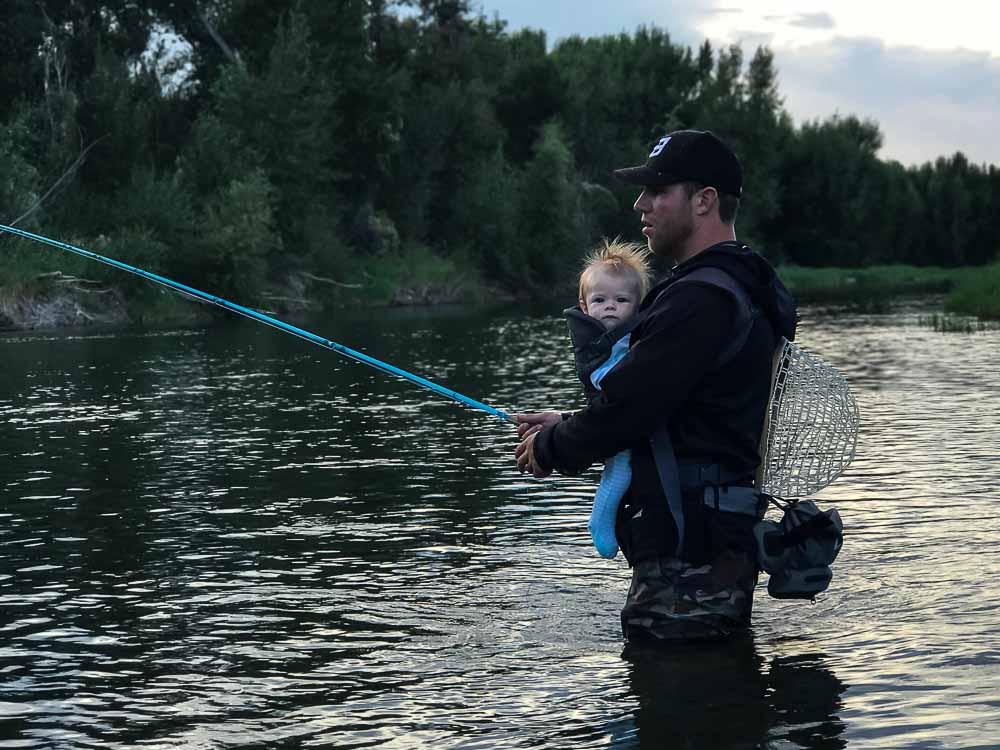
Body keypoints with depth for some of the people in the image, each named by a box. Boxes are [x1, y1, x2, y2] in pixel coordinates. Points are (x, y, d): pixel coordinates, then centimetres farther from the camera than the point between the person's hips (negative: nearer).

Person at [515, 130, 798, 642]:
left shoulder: (700, 300, -20)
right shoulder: (744, 289, 17)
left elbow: (625, 410, -20)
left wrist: (548, 449, -2)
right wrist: (567, 427, 15)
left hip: (687, 559, -11)